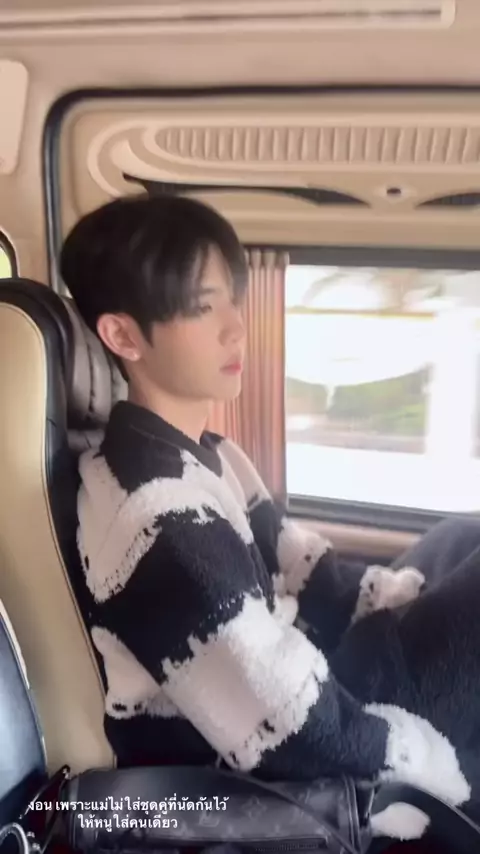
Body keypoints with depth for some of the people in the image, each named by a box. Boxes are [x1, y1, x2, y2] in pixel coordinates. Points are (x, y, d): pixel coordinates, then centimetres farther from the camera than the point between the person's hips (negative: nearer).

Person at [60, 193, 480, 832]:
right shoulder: (161, 515, -29)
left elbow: (312, 583, 5)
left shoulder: (205, 457, 3)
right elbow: (309, 743, -28)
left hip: (282, 688, 9)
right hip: (251, 790, -9)